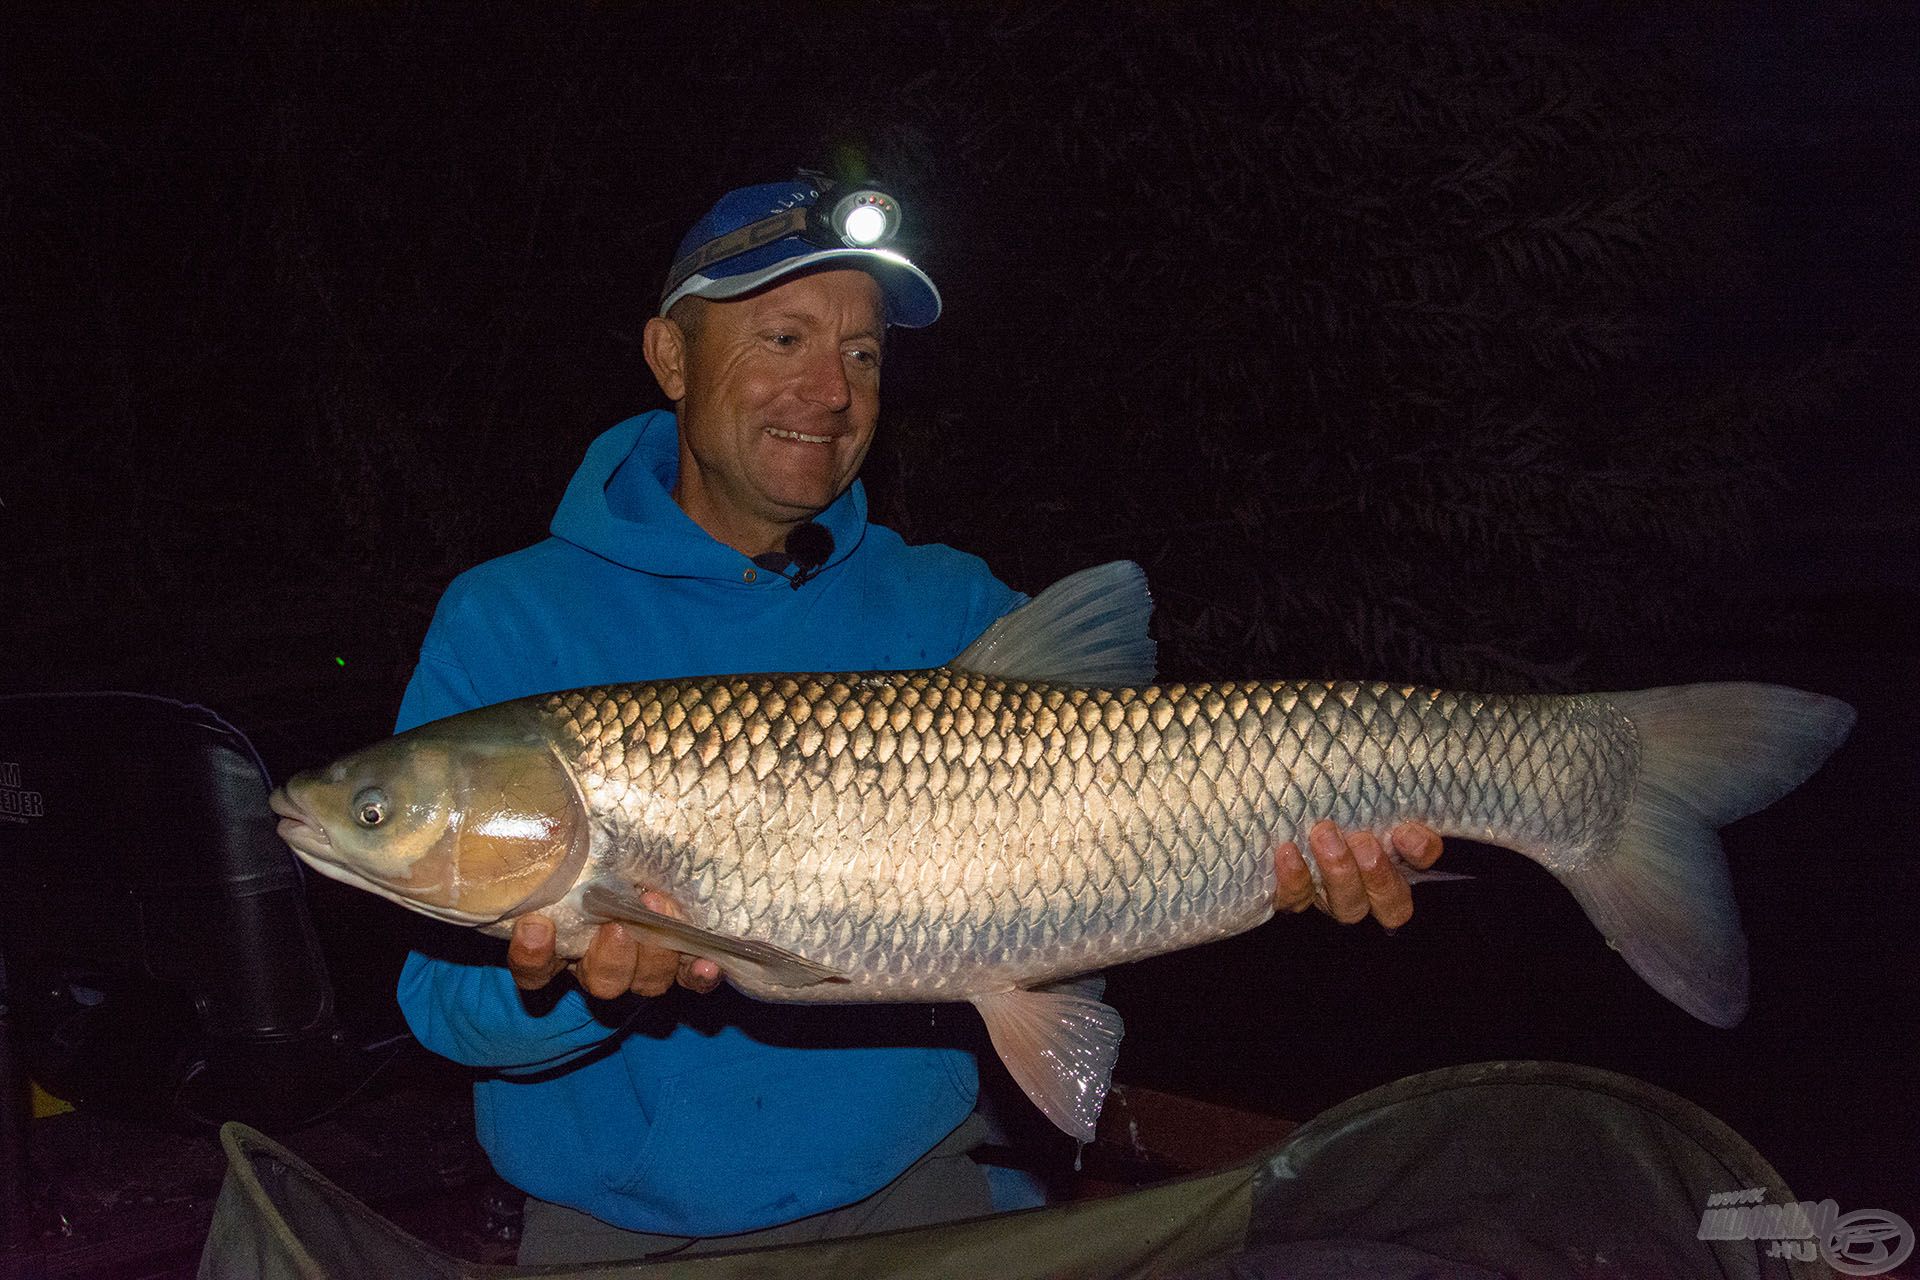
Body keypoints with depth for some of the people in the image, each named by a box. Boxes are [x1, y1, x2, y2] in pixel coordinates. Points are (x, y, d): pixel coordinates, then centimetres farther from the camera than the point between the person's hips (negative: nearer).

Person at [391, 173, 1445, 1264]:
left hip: (908, 1185, 1)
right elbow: (445, 999, -10)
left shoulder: (949, 611, 4)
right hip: (618, 1228, 0)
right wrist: (560, 990, -30)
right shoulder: (508, 623, -5)